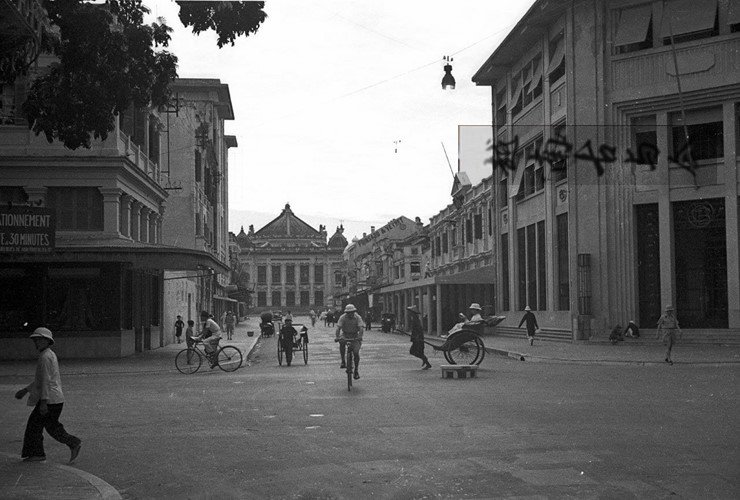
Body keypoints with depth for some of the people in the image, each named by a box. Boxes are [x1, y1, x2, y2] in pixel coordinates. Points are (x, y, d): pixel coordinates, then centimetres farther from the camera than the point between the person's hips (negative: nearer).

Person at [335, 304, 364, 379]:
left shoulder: (357, 317, -15)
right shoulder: (342, 317, -14)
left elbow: (361, 328, -26)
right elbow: (338, 328, -22)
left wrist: (360, 337, -43)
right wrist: (337, 337, -39)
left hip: (355, 336, 0)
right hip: (345, 335, 0)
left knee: (356, 353, -13)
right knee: (342, 342, -33)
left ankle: (356, 370, 4)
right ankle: (343, 362, -20)